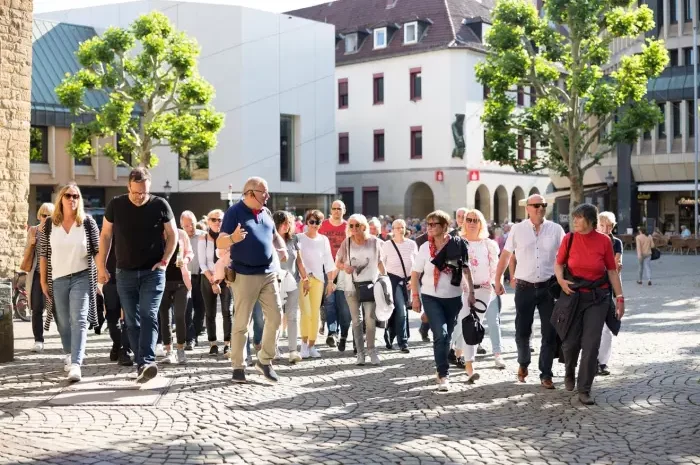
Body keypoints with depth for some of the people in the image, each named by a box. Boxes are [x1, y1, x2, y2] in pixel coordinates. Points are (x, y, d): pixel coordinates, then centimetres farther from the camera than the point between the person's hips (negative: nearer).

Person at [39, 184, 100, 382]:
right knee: (63, 323, 11)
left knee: (79, 321, -12)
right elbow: (43, 254, 6)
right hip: (58, 280, 3)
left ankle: (76, 364, -19)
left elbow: (97, 251, 1)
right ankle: (69, 355, 33)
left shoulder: (88, 222, -1)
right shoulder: (49, 225, 3)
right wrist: (43, 281, 4)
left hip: (82, 278, -2)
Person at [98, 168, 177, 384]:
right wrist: (101, 265, 4)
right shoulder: (116, 205, -1)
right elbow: (105, 235, 8)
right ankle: (142, 365, 12)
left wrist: (165, 260, -6)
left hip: (153, 272, -3)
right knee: (132, 321, 5)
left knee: (149, 316, -16)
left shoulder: (160, 205, -5)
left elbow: (172, 234, 5)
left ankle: (147, 362, -26)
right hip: (125, 273, 3)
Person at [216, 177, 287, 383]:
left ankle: (265, 360, 18)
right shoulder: (235, 211, -7)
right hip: (245, 275, -6)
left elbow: (274, 235, 28)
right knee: (241, 322, -1)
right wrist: (232, 238, -36)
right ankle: (238, 367, 7)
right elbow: (219, 242, -13)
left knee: (275, 316, 4)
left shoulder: (265, 212, 12)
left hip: (269, 273, 6)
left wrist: (282, 248, 6)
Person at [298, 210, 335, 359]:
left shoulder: (323, 239, 11)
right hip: (302, 278, -3)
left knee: (315, 313, 0)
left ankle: (312, 345, 7)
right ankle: (304, 344, -5)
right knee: (306, 312, -14)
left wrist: (330, 280, 7)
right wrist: (304, 277, -12)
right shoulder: (299, 238, 2)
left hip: (318, 278, 3)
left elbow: (328, 261, 12)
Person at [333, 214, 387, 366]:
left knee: (370, 318, -10)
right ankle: (360, 352, 12)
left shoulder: (374, 241, 0)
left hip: (370, 284, -1)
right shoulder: (346, 242, 0)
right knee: (356, 320, 5)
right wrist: (344, 267, -16)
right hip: (352, 286, 1)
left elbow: (380, 262, 8)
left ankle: (371, 350, 2)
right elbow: (337, 262, 6)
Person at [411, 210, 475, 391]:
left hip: (453, 298, 2)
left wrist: (471, 292, 0)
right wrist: (415, 296, -4)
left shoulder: (458, 244, -6)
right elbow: (415, 274, 0)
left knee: (448, 336, 13)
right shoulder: (425, 248, -6)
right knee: (440, 334, -14)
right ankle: (443, 375, -7)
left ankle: (441, 368, 32)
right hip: (431, 297, -2)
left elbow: (466, 270, 3)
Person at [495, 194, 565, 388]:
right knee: (522, 332, 7)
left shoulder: (556, 230, 1)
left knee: (550, 333, 2)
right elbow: (505, 256, 6)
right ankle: (523, 363, 35)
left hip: (548, 286, 1)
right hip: (525, 287, -1)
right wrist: (498, 281, 6)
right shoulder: (517, 230, -1)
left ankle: (546, 375, 15)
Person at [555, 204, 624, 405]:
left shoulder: (604, 241, -5)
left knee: (591, 344, -4)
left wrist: (620, 297, 0)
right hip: (573, 296, 1)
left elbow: (612, 270, 1)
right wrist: (561, 279, -12)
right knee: (571, 341, 6)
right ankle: (570, 372, 39)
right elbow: (558, 264, 8)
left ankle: (584, 390, 6)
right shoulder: (569, 239, -3)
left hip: (597, 298, -1)